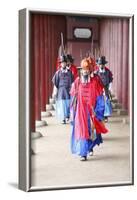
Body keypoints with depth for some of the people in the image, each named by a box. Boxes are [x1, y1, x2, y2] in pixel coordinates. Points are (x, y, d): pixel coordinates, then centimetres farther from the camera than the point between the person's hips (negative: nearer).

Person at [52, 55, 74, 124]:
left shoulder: (69, 72, 5)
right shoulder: (58, 72, 0)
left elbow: (72, 82, 8)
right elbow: (55, 83, 0)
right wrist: (55, 91, -4)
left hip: (68, 90, 2)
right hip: (61, 90, -2)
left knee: (68, 103, 4)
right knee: (62, 104, -3)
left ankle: (67, 115, 25)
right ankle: (63, 118, 2)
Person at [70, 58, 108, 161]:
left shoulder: (96, 81, -2)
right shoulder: (77, 81, 3)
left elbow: (99, 97, -1)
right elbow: (74, 97, 7)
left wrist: (98, 111, -5)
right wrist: (72, 112, 6)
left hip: (91, 110, 0)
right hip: (81, 111, 0)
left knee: (92, 130, 9)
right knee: (82, 130, -6)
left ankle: (90, 147, 36)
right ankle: (84, 153, 0)